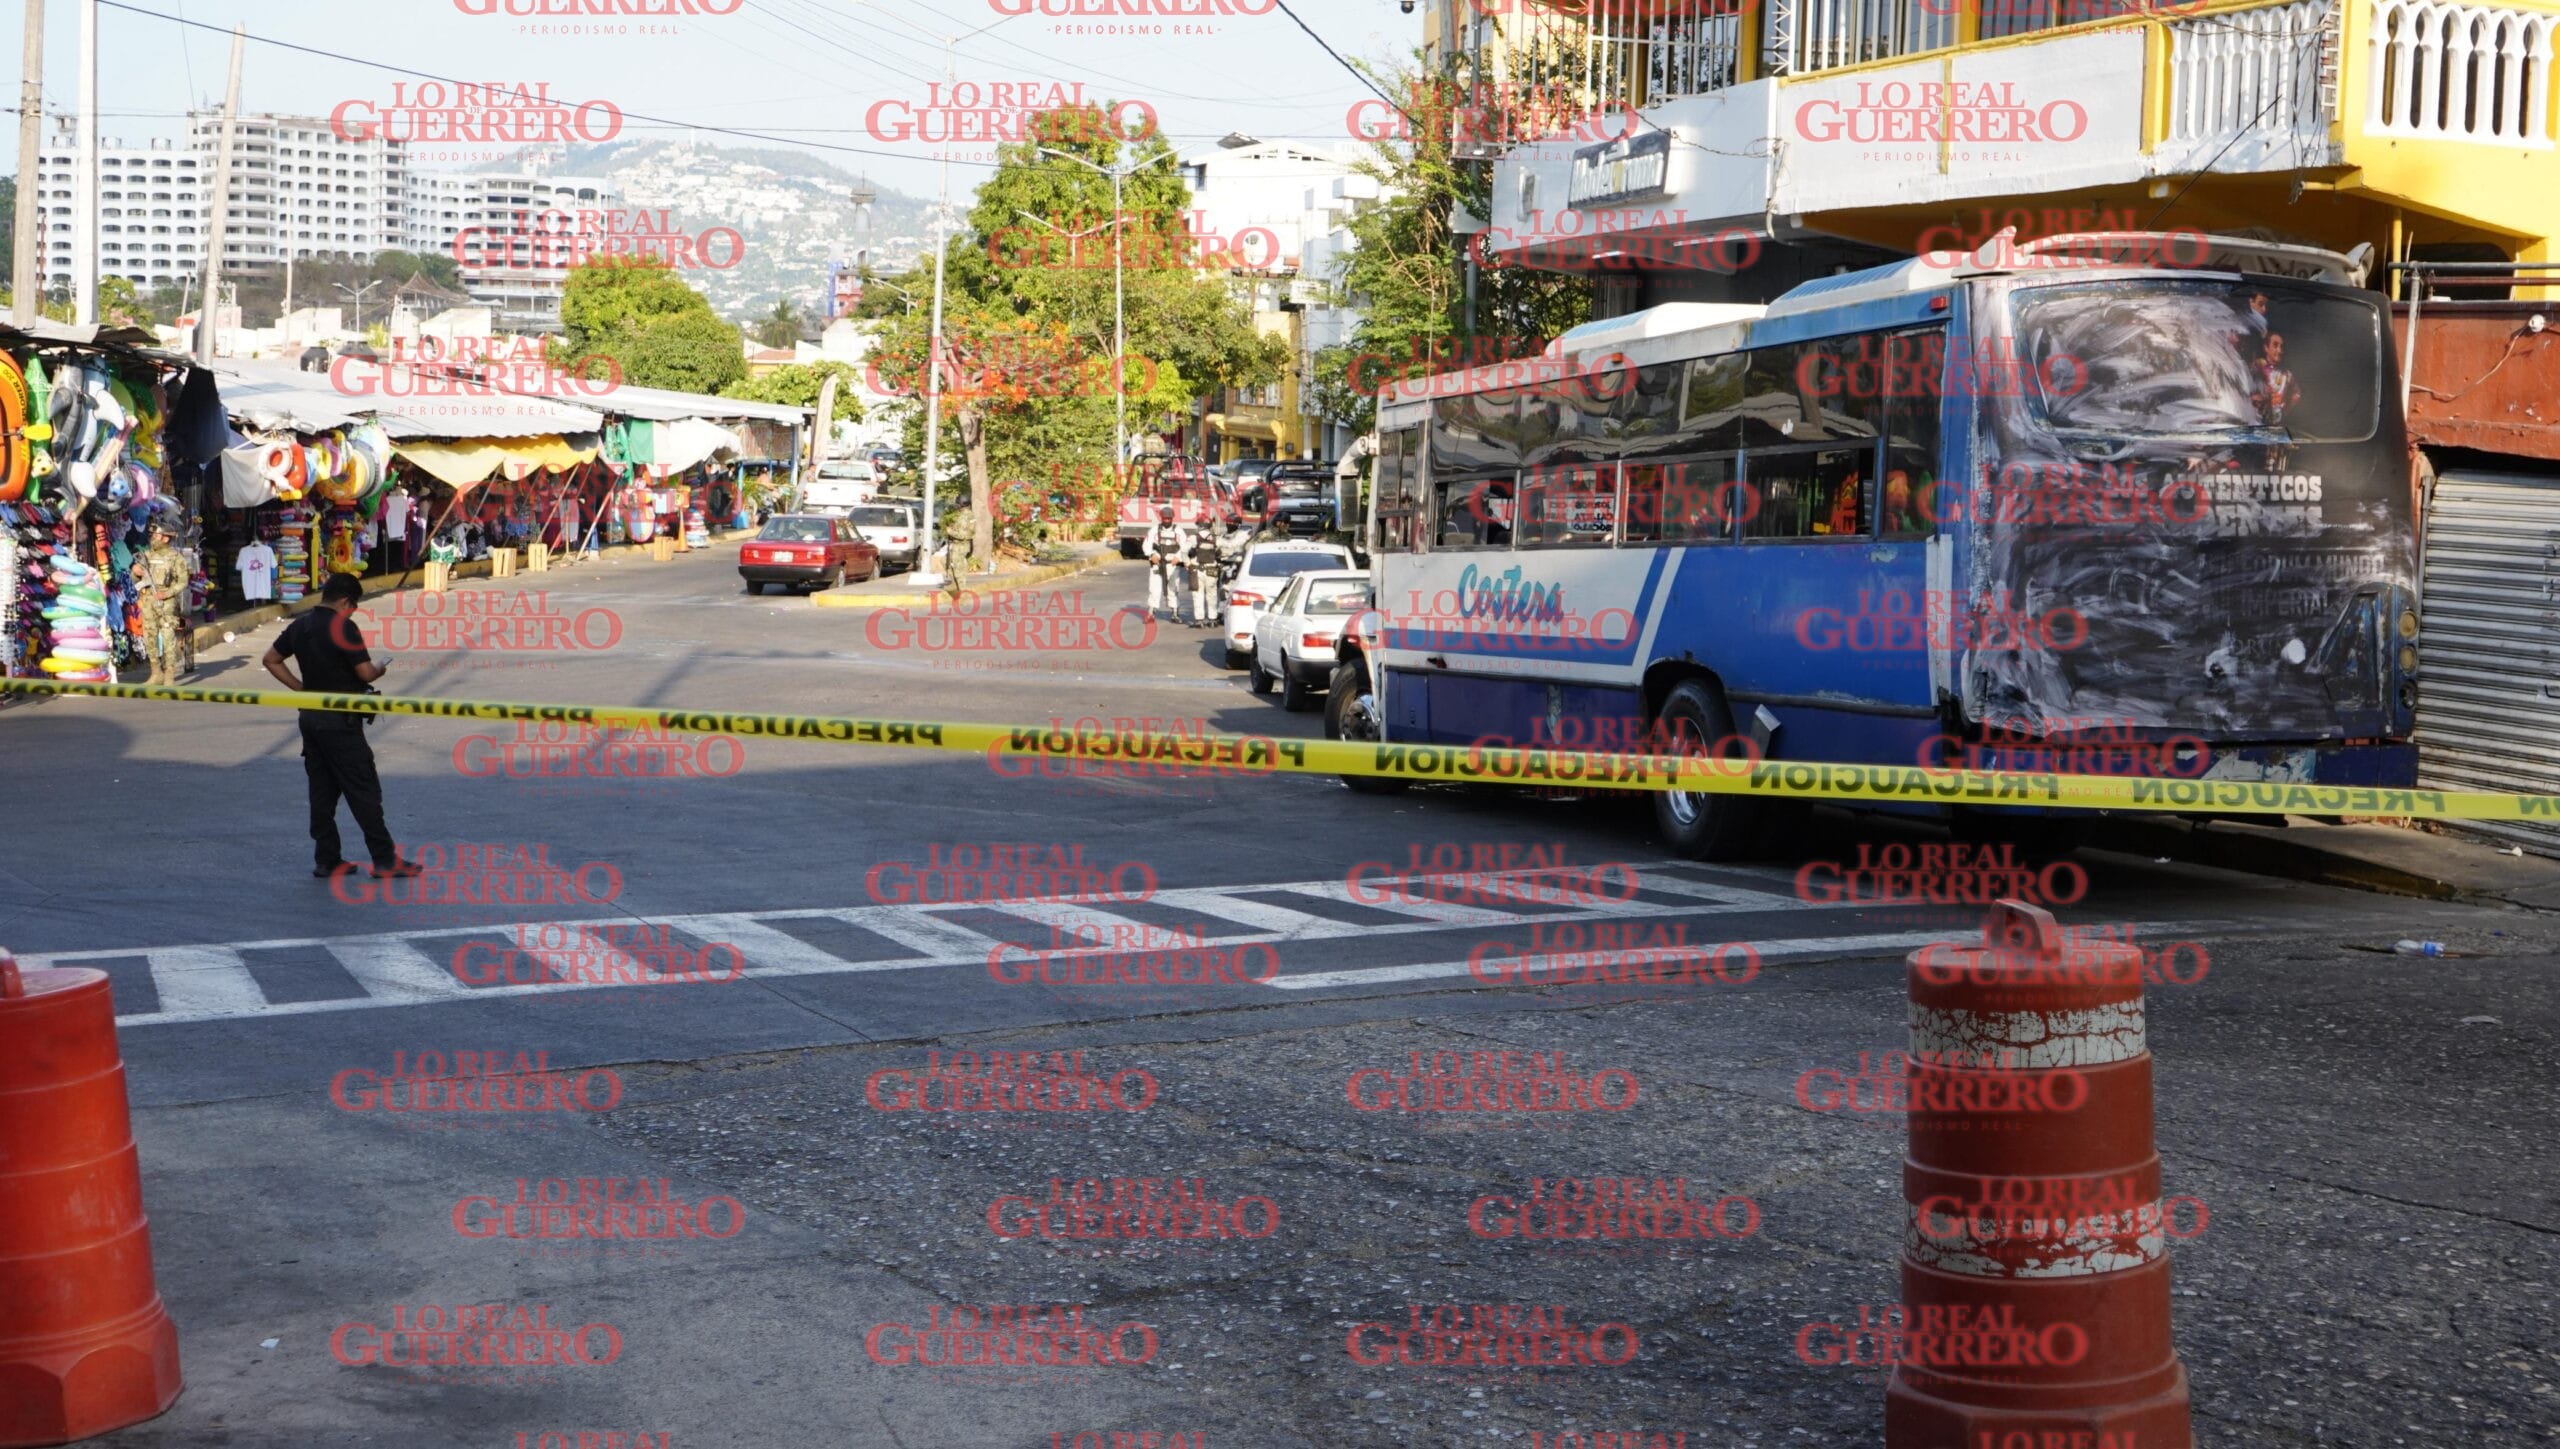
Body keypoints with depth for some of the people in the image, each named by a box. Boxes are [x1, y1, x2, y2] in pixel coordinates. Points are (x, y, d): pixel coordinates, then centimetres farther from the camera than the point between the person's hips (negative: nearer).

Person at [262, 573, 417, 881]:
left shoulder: (299, 627, 8)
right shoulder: (344, 628, -16)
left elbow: (271, 660, 17)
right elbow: (365, 673, -19)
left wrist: (301, 688, 13)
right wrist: (379, 670, 3)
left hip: (310, 717, 7)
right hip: (341, 721, -7)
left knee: (322, 790, 11)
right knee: (363, 790, -3)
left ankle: (326, 859, 13)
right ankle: (385, 859, 0)